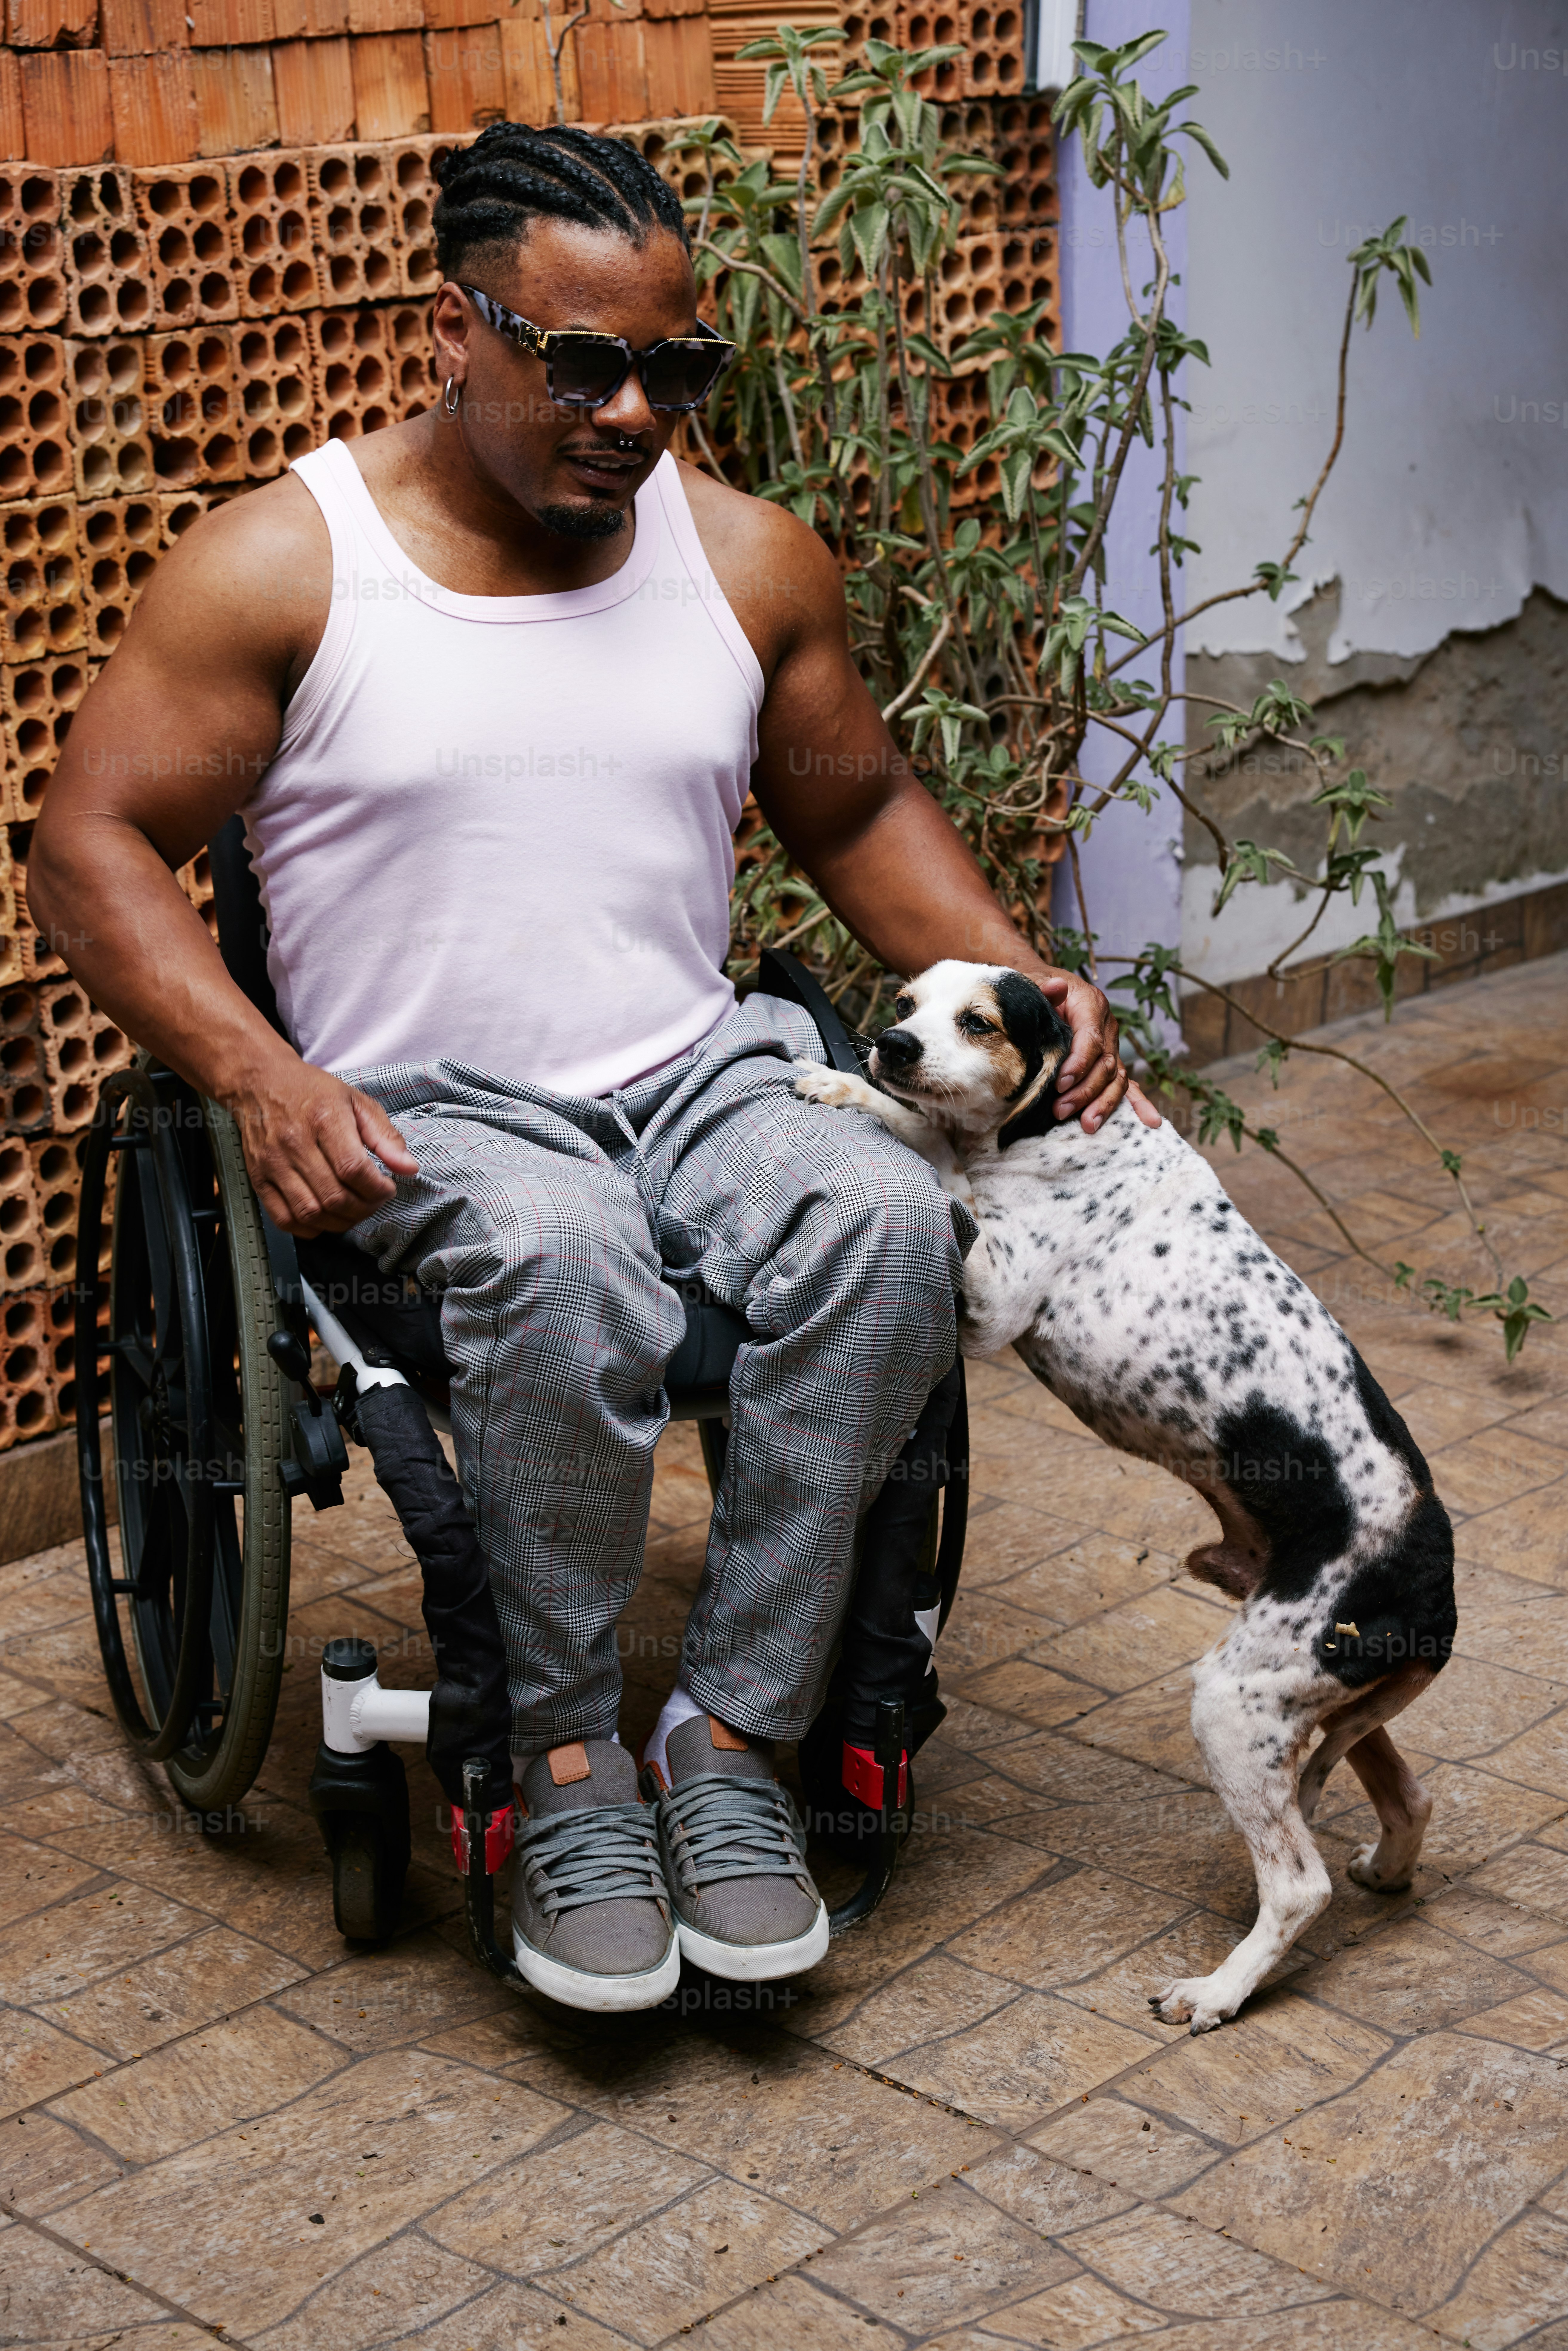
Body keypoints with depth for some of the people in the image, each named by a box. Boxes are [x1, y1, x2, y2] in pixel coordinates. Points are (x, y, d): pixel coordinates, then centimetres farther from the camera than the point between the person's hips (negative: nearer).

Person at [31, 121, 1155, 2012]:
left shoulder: (748, 560, 9)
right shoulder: (282, 566, -3)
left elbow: (861, 813, 20)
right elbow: (90, 843, -3)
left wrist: (1018, 981, 2)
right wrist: (259, 1077, -18)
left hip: (703, 1072, 4)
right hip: (425, 1113, -3)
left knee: (887, 1215, -29)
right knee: (565, 1261, -37)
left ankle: (731, 1730, -19)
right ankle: (567, 1763, -18)